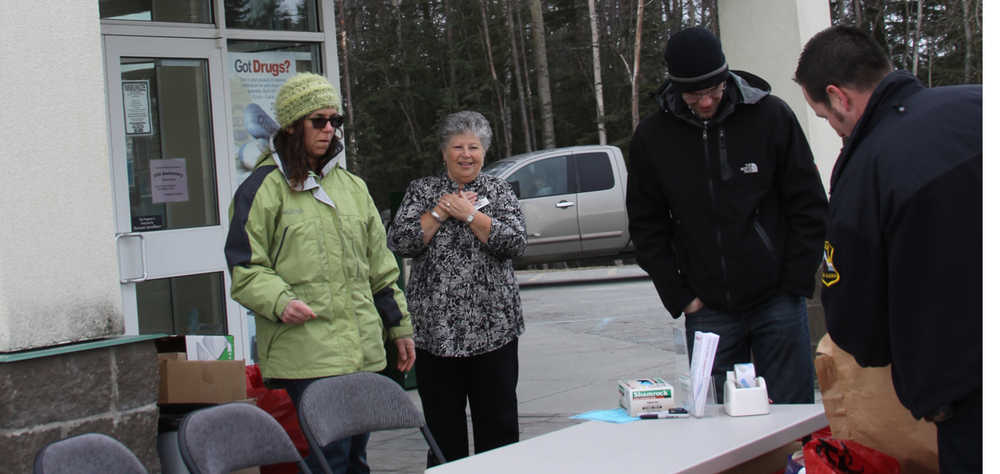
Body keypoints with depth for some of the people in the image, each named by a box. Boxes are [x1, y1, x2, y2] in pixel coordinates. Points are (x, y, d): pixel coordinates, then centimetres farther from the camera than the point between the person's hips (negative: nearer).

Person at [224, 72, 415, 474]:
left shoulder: (351, 186, 19)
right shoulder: (265, 188, -2)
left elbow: (379, 267, 23)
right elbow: (245, 269, -5)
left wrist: (399, 325, 21)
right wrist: (280, 302, -22)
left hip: (363, 350, 7)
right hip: (306, 352, -6)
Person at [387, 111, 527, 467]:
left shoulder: (499, 191, 9)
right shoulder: (421, 190, 10)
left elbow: (515, 241, -7)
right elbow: (400, 241, -3)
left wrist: (468, 213, -9)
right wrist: (441, 211, -8)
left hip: (492, 328, 0)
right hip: (436, 330, 0)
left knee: (498, 423, 3)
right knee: (442, 425, 5)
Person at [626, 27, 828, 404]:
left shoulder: (771, 115, -3)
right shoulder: (652, 137, 1)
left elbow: (809, 206, 2)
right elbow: (647, 227, 7)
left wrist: (796, 283, -4)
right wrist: (679, 297, 0)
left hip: (778, 301, -1)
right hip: (708, 311, 1)